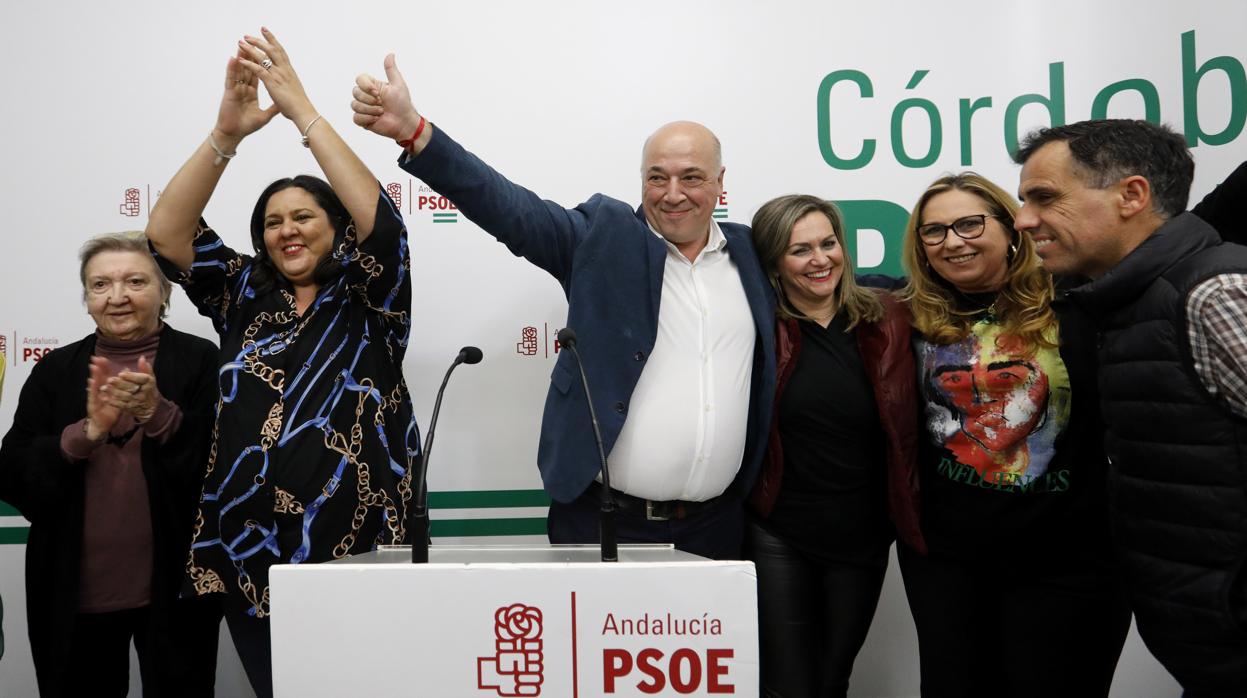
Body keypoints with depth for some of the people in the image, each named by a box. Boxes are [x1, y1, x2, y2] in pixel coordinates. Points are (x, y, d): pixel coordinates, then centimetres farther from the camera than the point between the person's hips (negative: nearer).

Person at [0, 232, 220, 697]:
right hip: (72, 591, 3)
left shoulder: (200, 360, -2)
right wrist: (86, 431, -16)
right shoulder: (55, 370, 7)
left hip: (175, 588, -2)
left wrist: (159, 414, -23)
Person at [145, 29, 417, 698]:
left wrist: (303, 111, -16)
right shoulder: (245, 297, 11)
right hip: (247, 557, 3)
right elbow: (165, 234, -1)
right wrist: (226, 133, -13)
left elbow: (381, 222, -16)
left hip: (353, 555, -3)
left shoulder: (368, 302, 2)